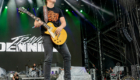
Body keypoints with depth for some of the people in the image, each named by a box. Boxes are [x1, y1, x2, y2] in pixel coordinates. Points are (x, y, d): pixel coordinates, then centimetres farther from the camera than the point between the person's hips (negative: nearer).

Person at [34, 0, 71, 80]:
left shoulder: (58, 10, 18)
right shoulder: (41, 9, 7)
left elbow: (64, 22, 12)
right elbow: (35, 24, 7)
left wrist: (60, 27, -10)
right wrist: (39, 24, -17)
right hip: (47, 36, -4)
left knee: (67, 55, -2)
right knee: (48, 59, -9)